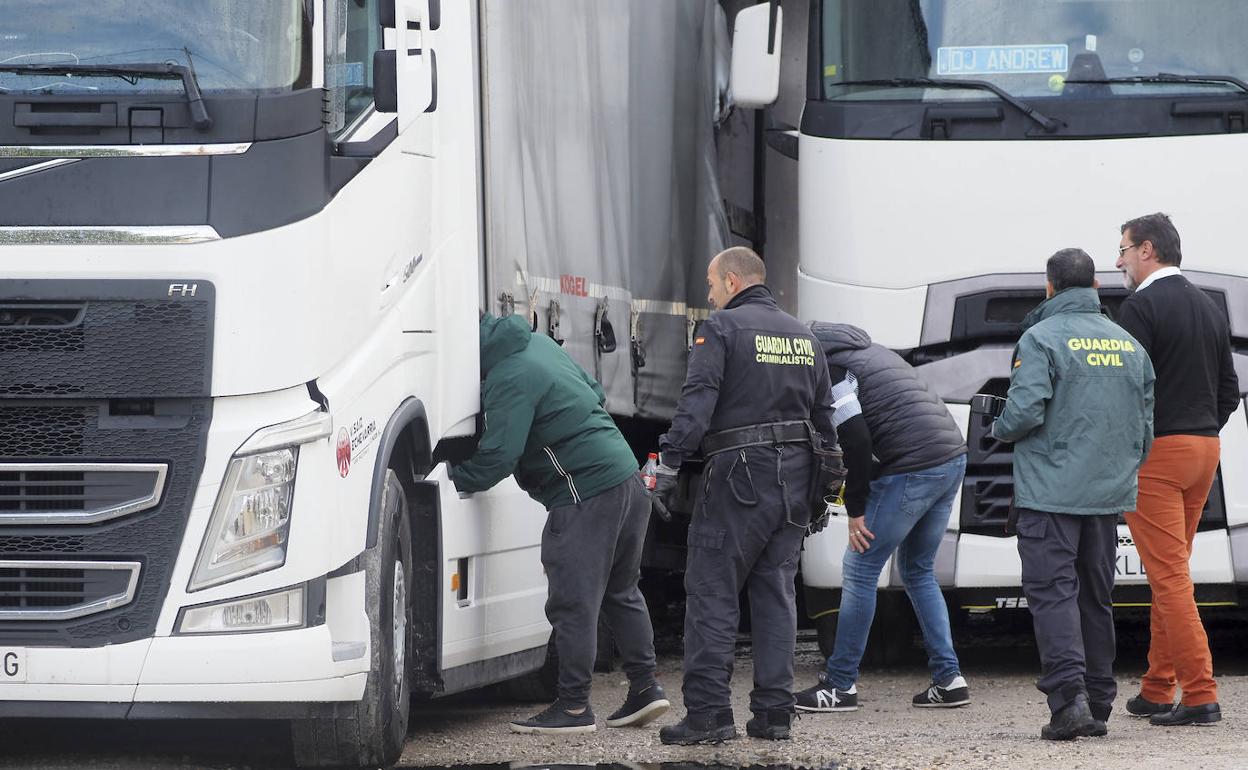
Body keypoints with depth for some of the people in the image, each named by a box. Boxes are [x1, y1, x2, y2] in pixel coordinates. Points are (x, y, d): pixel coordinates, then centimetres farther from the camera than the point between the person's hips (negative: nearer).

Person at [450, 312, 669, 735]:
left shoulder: (509, 381, -17)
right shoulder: (537, 343, 14)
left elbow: (497, 459, -19)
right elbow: (595, 394, 26)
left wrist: (449, 480, -6)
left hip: (587, 495, -10)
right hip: (629, 479, 10)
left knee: (573, 604, -3)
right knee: (621, 592, 19)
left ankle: (574, 707, 0)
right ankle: (645, 688, 22)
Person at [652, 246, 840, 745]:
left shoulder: (721, 329, -5)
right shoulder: (801, 336, 18)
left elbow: (697, 402, -17)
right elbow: (824, 415, 20)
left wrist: (669, 462, -20)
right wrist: (820, 488, 25)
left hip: (740, 474, -7)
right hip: (795, 478, 7)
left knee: (711, 592, -4)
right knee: (776, 593, 11)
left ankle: (708, 712, -9)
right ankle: (774, 712, 9)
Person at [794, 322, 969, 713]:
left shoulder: (828, 370, -5)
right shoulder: (868, 350, 25)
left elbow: (855, 440, -14)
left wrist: (855, 510, -8)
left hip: (912, 469, -9)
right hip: (953, 457, 9)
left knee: (859, 570, 0)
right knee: (919, 571, 21)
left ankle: (840, 684, 4)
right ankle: (948, 679, 16)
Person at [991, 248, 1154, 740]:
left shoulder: (1041, 338, -8)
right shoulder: (1129, 344, 12)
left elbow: (1024, 412, -17)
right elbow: (1145, 427, 15)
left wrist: (999, 429, 5)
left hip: (1051, 491, -6)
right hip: (1108, 494, 6)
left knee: (1052, 592, -7)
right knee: (1095, 597, 13)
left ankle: (1069, 699, -21)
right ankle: (1098, 705, 15)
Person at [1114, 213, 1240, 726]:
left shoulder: (1141, 307, -11)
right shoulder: (1209, 308, 15)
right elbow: (1229, 391, 18)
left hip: (1155, 453, -8)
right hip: (1205, 448, 8)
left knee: (1169, 575, -9)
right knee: (1170, 573, 14)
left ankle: (1200, 694, -15)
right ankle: (1157, 691, 17)